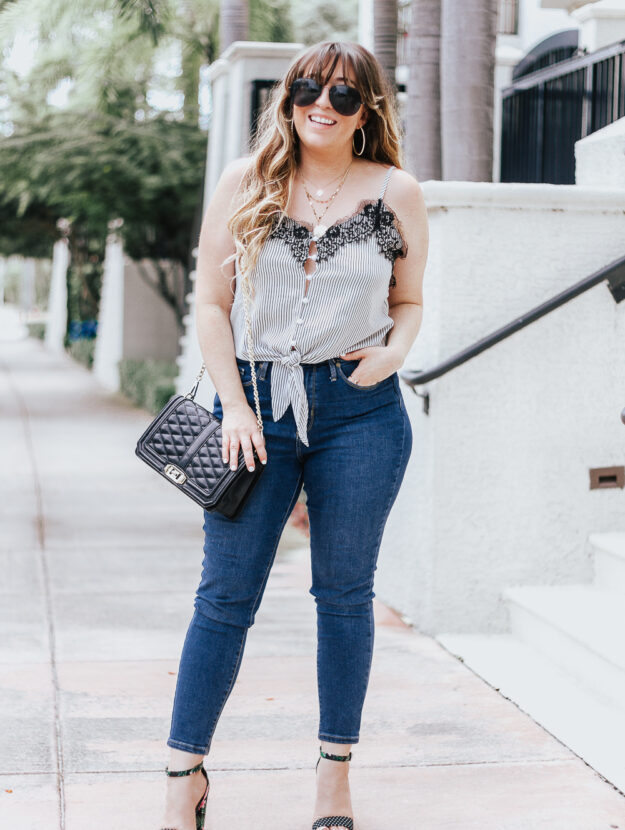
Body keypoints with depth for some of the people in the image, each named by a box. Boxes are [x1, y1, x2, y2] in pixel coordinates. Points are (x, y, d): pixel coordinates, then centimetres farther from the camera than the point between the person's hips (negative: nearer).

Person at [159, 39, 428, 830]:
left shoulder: (396, 192, 4)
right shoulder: (246, 181, 4)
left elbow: (409, 299, 14)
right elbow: (211, 302, 4)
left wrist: (395, 348, -9)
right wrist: (233, 406, -5)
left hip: (359, 410, 0)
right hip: (256, 398, 0)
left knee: (344, 592, 8)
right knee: (226, 592, 1)